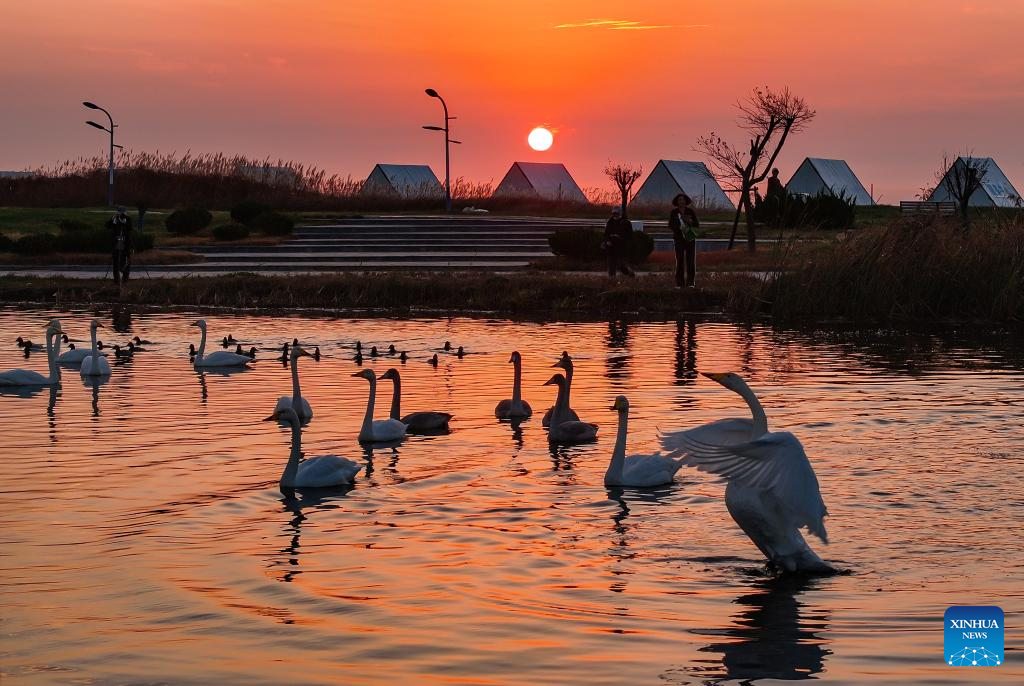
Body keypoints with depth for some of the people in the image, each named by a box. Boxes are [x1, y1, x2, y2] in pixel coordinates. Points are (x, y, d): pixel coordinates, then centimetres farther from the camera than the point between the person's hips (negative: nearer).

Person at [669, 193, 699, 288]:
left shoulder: (691, 211, 2)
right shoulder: (673, 212, 1)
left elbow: (697, 224, 3)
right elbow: (670, 226, 1)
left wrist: (690, 221, -18)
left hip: (690, 238, 1)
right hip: (679, 239, -1)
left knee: (690, 260, -3)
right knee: (679, 261, -5)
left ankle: (690, 282, 1)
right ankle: (679, 283, -2)